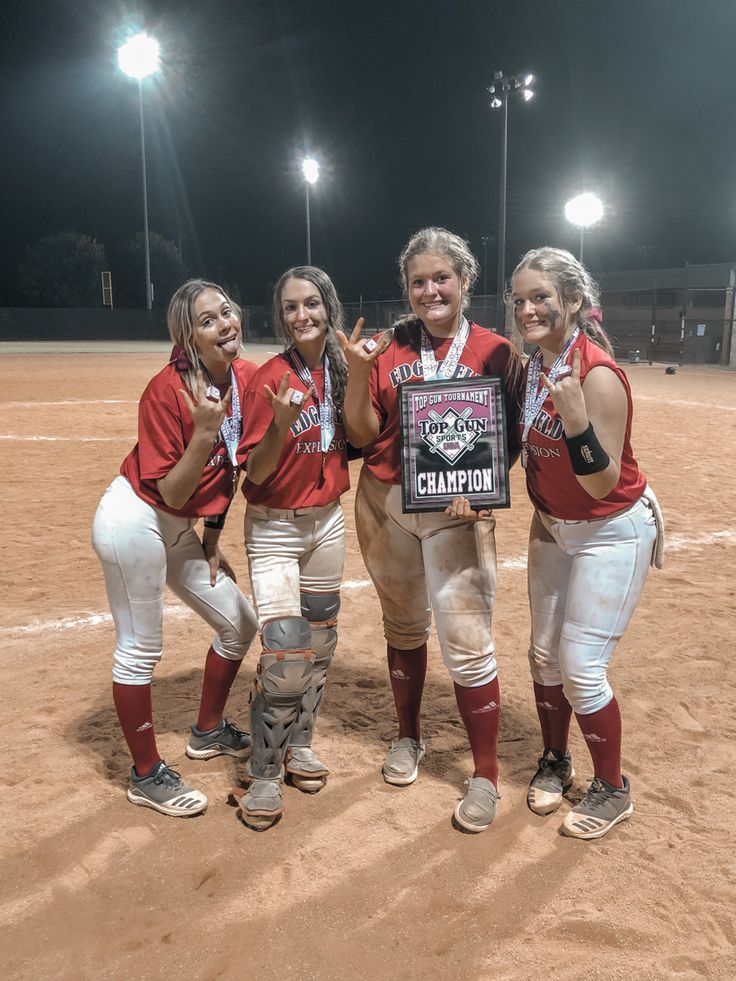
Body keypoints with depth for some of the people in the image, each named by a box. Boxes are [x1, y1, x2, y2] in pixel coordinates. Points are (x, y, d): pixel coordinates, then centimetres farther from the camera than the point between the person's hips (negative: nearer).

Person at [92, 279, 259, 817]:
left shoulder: (247, 378, -2)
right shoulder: (167, 390, -22)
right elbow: (171, 493, -21)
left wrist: (213, 537, 9)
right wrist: (203, 432, -33)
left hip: (179, 528, 8)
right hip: (135, 519, -8)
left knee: (240, 623, 14)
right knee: (141, 650, 1)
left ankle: (208, 731, 36)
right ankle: (147, 776, 20)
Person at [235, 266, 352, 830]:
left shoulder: (340, 367, -1)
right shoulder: (271, 380, -18)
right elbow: (255, 472, -17)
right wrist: (280, 425, -35)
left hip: (328, 520, 6)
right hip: (275, 527, -6)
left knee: (320, 640, 15)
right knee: (285, 654, -10)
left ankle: (300, 744, 34)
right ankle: (265, 773, 10)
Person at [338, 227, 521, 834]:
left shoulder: (494, 351, -3)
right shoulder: (388, 348, 2)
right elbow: (365, 435, -2)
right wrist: (358, 372, -15)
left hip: (458, 512, -2)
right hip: (385, 505, 3)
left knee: (467, 644, -5)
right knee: (404, 628, 17)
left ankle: (486, 776, 14)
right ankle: (409, 737, 39)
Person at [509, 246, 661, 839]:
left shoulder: (598, 375, -26)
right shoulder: (532, 366, -3)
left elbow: (603, 484, -27)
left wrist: (574, 414, -40)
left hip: (612, 532, -8)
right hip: (553, 525, 8)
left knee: (580, 668, -4)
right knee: (545, 655, 15)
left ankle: (613, 790, 20)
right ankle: (555, 761, 38)